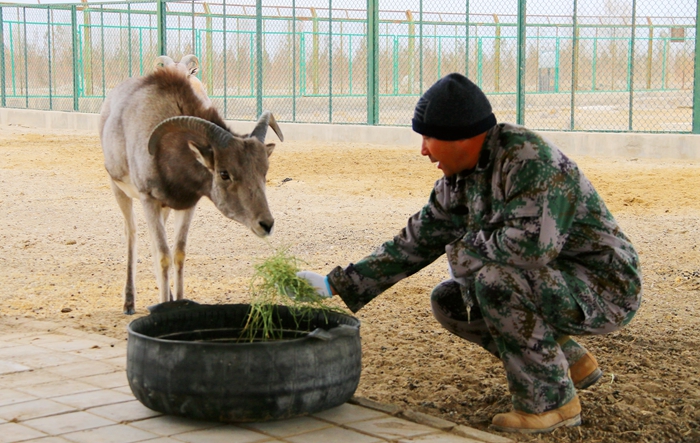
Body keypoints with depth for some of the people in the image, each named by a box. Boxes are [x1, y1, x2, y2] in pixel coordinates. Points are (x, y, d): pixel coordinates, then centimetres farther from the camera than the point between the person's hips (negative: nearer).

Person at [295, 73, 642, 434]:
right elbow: (413, 244, 7)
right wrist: (333, 285, 4)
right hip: (546, 284, 9)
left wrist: (466, 247, -18)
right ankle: (570, 363, 15)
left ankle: (552, 400, -11)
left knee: (494, 277, -30)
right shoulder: (458, 181, 2)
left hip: (605, 287, -9)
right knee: (448, 302, 6)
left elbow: (532, 242, -37)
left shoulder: (527, 157, -25)